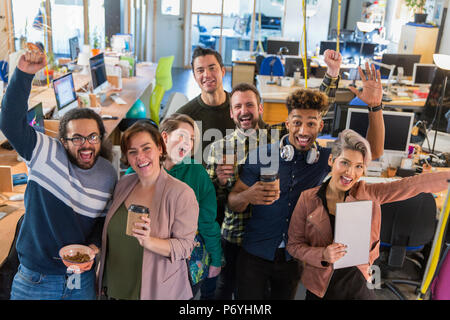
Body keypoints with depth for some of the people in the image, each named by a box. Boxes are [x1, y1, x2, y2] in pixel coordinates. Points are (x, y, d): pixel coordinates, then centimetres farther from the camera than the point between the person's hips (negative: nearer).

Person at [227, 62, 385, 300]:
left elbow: (374, 151, -7)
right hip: (255, 255, -2)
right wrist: (249, 196, -34)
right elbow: (232, 203, -10)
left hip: (294, 259, 2)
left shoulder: (325, 158, -5)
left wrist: (375, 106, -21)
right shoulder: (261, 156, -13)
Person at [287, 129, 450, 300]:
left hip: (359, 282, 2)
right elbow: (294, 244, -8)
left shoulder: (369, 194, -7)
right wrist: (323, 255, -23)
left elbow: (414, 184, -11)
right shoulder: (308, 199, -11)